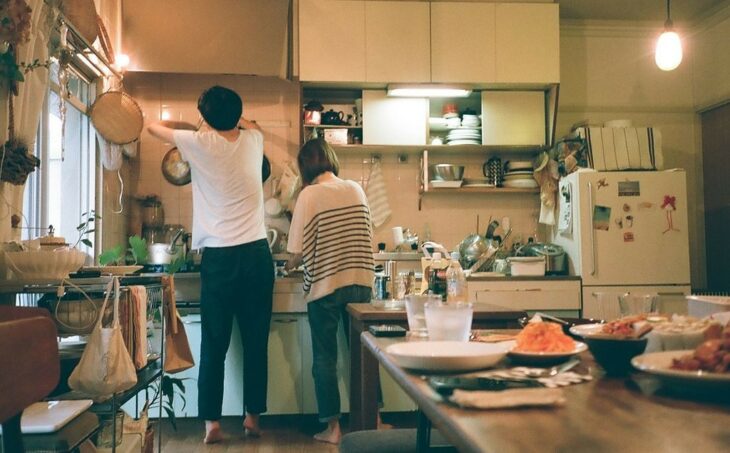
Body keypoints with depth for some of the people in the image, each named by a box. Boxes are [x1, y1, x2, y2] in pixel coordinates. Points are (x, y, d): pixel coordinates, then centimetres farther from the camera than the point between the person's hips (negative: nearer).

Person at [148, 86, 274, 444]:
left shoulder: (200, 143, 0)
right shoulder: (253, 140, 8)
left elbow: (155, 126, 19)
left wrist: (188, 125, 35)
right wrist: (234, 118, 44)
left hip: (219, 257, -2)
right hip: (257, 254, 3)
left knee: (214, 345, 4)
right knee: (256, 342, 8)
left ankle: (212, 422, 7)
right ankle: (253, 417, 15)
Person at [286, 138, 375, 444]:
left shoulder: (310, 195, -9)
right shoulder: (356, 189, 5)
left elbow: (300, 250, -10)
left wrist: (291, 264, 11)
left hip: (325, 288, -4)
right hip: (361, 284, 5)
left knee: (325, 358, 7)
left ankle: (333, 428, 11)